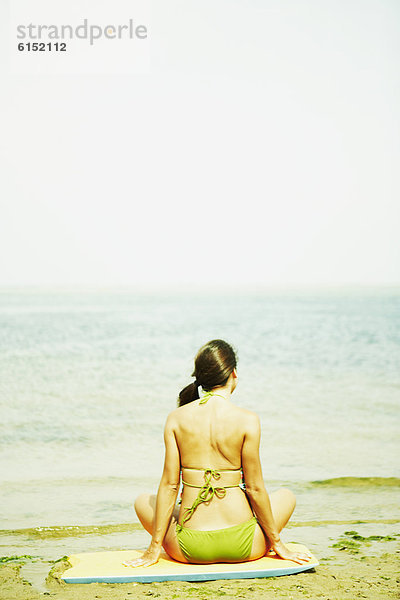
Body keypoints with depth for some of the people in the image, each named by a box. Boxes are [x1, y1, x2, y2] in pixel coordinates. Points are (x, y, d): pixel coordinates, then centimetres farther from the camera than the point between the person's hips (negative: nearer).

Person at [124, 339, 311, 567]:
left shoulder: (176, 418, -3)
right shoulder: (247, 420, -10)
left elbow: (169, 485, -2)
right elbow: (255, 488, -6)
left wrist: (155, 548, 6)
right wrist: (277, 543, 7)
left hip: (190, 548, 1)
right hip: (239, 548, -1)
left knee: (143, 501, 30)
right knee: (287, 496, 28)